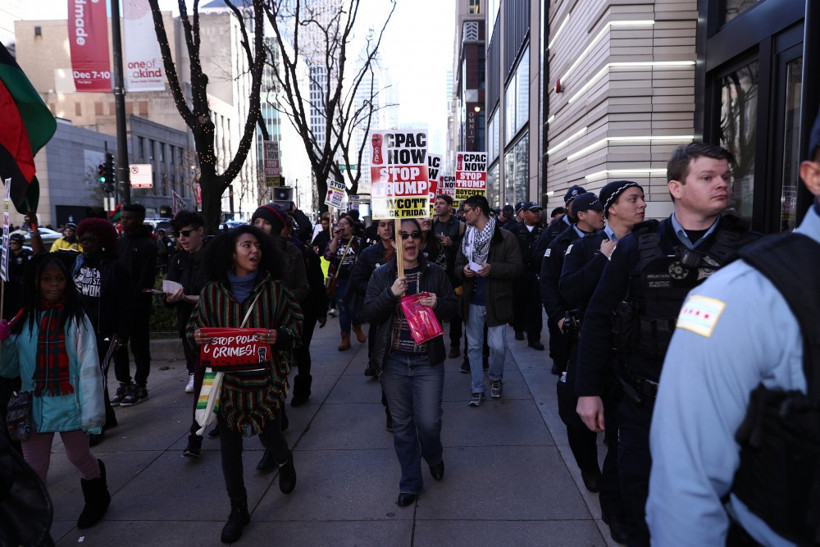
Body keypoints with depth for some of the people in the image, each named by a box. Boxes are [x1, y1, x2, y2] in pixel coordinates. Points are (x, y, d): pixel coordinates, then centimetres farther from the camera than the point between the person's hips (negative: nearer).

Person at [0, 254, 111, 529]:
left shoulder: (75, 318, -11)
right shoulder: (23, 319, 2)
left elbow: (88, 367, -13)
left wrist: (91, 412, -15)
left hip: (69, 404, -3)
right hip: (34, 406, 3)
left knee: (79, 456, 17)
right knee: (32, 469, 9)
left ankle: (96, 497, 46)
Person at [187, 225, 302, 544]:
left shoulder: (273, 289, -6)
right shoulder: (212, 292, -3)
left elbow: (295, 323, -2)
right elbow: (195, 326, 7)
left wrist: (281, 336, -23)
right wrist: (196, 336, -16)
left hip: (265, 377, -1)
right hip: (227, 378, 1)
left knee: (268, 433, 12)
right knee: (230, 447, 8)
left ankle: (285, 462, 50)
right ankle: (238, 509, 28)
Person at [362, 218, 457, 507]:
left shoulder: (435, 273, 0)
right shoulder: (382, 274, 0)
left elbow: (452, 306, 6)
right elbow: (369, 314, -5)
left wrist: (437, 304, -16)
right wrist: (391, 294, -21)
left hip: (427, 360, -1)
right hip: (393, 360, 1)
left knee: (429, 421, 0)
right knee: (402, 423, 11)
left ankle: (433, 456, 37)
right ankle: (410, 482, 29)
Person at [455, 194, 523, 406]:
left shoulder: (505, 237, -8)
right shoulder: (466, 237, 9)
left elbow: (517, 267, -11)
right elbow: (458, 264, 14)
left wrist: (492, 268, -22)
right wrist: (464, 270, -9)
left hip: (496, 301, -4)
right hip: (473, 302, 5)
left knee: (498, 346, 1)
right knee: (474, 347, 9)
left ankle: (496, 378, 30)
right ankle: (477, 389, 20)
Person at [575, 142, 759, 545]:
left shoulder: (748, 248, -4)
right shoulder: (638, 247, -3)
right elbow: (599, 318, -1)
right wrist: (588, 389, -2)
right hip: (644, 404, 0)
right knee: (639, 507, 14)